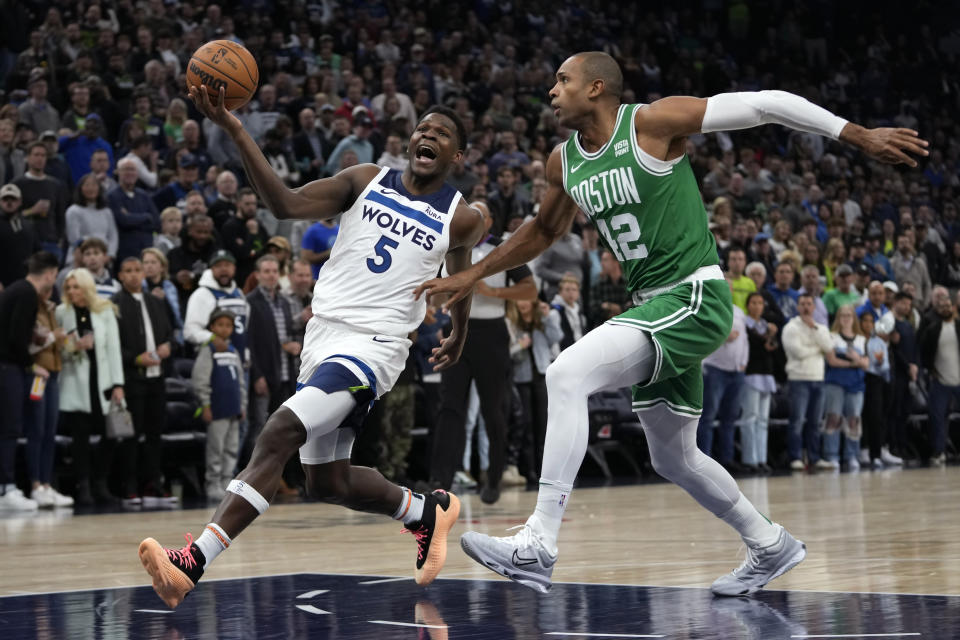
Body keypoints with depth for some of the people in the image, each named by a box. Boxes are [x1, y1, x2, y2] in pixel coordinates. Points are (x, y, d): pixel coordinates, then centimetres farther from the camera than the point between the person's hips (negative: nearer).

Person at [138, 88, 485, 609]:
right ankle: (428, 512, 39)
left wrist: (459, 335, 40)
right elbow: (287, 205, -7)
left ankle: (192, 563, -31)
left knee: (279, 434, -24)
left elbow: (460, 275, 24)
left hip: (373, 346, -5)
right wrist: (235, 131, -18)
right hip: (322, 332, 5)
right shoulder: (366, 181, 6)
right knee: (328, 482, 12)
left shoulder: (460, 219, 3)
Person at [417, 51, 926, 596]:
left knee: (567, 374, -25)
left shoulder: (654, 122, -11)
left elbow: (766, 104, -10)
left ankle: (538, 546, -28)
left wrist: (859, 135, -11)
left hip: (695, 297, -9)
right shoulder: (564, 162, 11)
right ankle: (771, 547, 38)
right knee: (673, 458, 18)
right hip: (653, 306, 9)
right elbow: (544, 231, 30)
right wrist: (474, 275, 25)